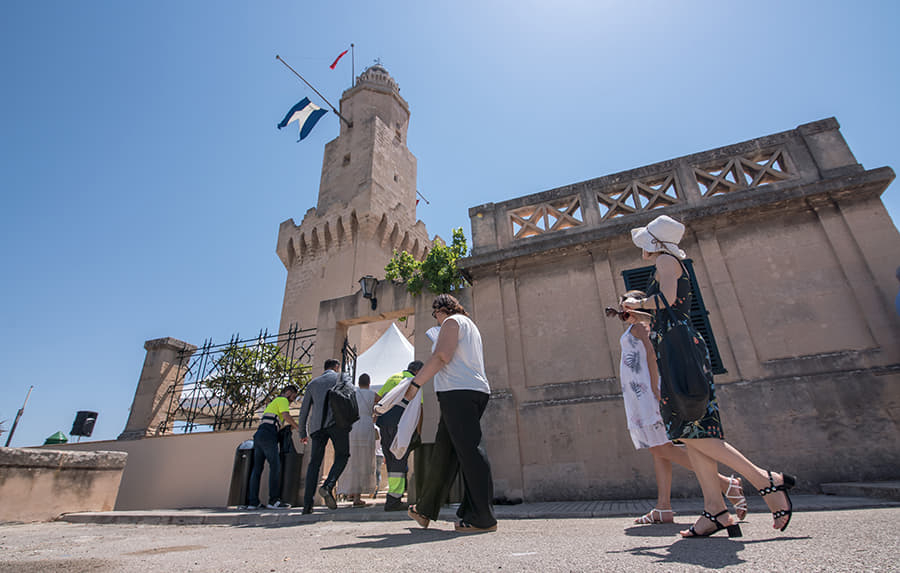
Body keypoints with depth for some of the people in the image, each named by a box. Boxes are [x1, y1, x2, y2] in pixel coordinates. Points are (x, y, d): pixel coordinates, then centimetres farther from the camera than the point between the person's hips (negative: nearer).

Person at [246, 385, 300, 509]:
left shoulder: (273, 403, 33)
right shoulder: (282, 400, 4)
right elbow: (286, 416, -13)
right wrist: (298, 428, -8)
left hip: (258, 435, 10)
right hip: (268, 435, -10)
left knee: (257, 468, 5)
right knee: (275, 466, -11)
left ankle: (253, 501, 3)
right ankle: (274, 500, -14)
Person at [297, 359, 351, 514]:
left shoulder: (313, 383, 27)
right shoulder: (340, 377, 17)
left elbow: (304, 410, 24)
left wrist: (303, 433, 26)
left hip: (317, 425, 4)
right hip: (336, 421, -4)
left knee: (314, 462, 6)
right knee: (342, 455, 4)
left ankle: (307, 504, -2)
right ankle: (328, 486, -18)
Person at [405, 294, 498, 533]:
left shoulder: (452, 321, -1)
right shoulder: (470, 325, 28)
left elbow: (442, 356, -15)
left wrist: (415, 383, -13)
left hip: (459, 392, -10)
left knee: (469, 450, -8)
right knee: (444, 452, 12)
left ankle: (484, 518, -4)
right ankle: (425, 510, 21)